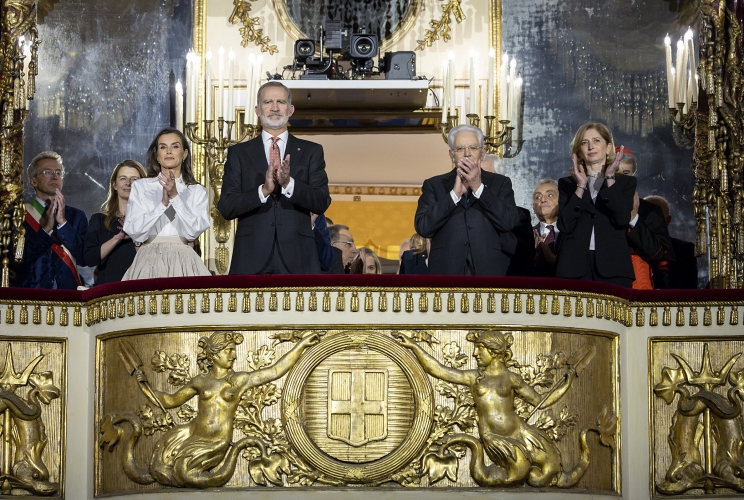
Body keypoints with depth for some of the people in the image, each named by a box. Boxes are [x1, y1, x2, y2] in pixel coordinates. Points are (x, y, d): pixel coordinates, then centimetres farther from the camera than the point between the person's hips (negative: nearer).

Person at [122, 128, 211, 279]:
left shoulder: (198, 191, 10)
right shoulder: (140, 187, 8)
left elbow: (194, 231, -4)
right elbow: (134, 232, -3)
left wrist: (175, 197, -13)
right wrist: (163, 203, -12)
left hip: (183, 261, 1)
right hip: (150, 260, 0)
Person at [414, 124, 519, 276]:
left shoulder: (500, 183, 11)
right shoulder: (434, 185, 11)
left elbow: (510, 223, -4)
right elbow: (422, 227, -2)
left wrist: (478, 187, -8)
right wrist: (455, 193, -9)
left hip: (489, 271, 0)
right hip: (447, 271, 0)